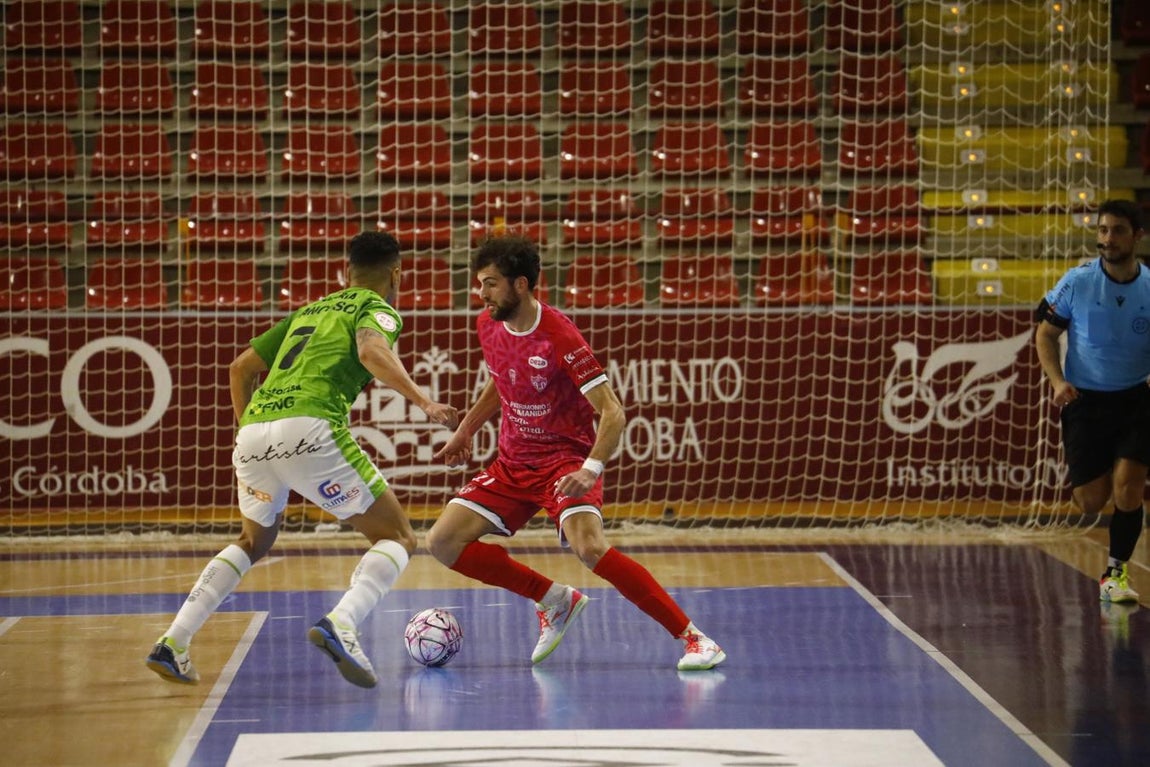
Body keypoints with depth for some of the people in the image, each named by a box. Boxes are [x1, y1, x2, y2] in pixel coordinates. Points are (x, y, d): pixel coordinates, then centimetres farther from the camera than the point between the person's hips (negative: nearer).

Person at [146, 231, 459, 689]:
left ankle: (173, 643, 22)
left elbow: (242, 367, 33)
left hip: (254, 431, 7)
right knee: (397, 538, 6)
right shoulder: (377, 308, 13)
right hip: (310, 428, -6)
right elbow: (372, 349, -11)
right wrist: (422, 401, -18)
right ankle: (341, 624, -20)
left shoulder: (307, 312, 32)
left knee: (254, 542, 32)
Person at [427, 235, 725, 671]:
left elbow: (612, 412, -22)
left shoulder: (559, 337, -21)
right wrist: (465, 431, 22)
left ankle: (692, 638, -24)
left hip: (565, 460, -7)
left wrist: (591, 470, -35)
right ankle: (554, 599, 10)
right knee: (442, 542, -5)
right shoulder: (488, 325, 1)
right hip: (513, 464, 8)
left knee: (588, 546, -33)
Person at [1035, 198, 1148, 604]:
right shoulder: (1077, 282, -9)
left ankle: (1116, 573, 7)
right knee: (1091, 502, 2)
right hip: (1085, 401, 0)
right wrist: (1057, 380, -14)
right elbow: (1045, 334, 1)